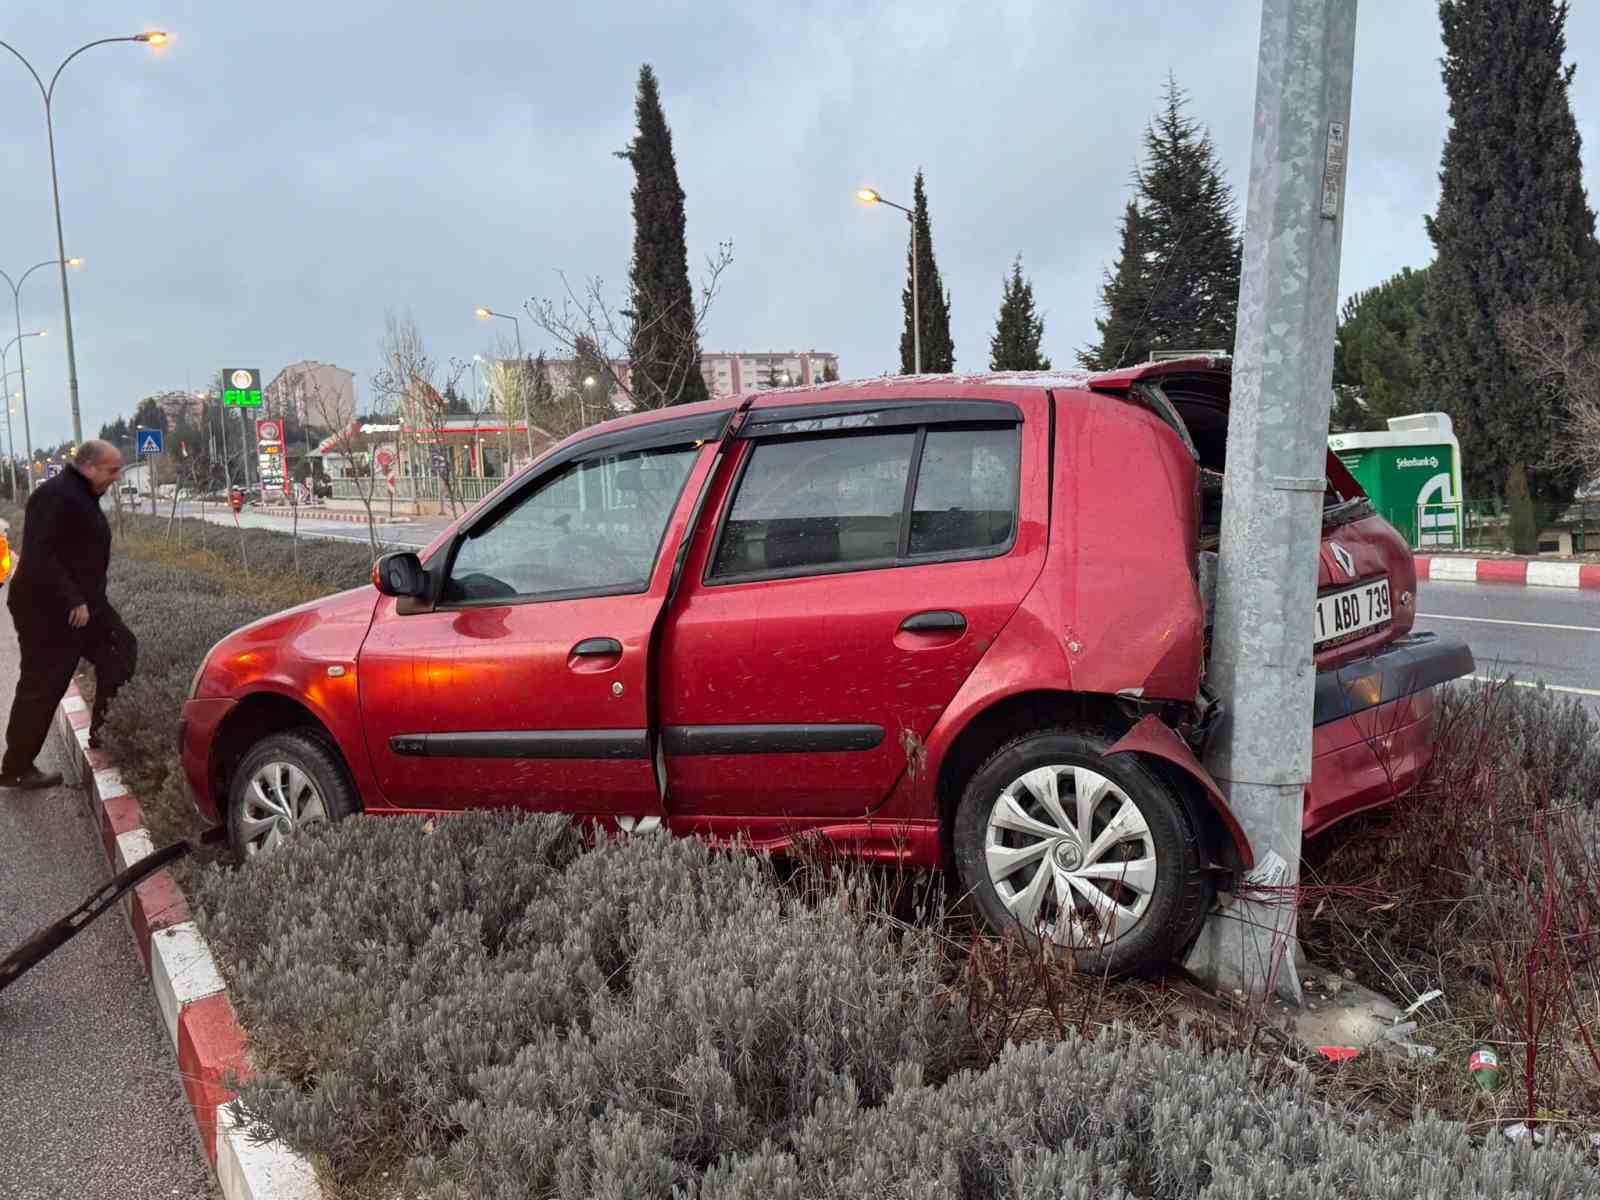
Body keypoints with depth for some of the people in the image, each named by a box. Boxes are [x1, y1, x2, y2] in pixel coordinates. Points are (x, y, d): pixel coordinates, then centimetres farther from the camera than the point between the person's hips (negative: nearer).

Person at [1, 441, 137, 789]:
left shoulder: (83, 496, 13)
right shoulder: (55, 496, -19)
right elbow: (39, 557, -26)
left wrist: (86, 600, 19)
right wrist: (73, 602, -25)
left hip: (83, 604, 10)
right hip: (48, 610, -10)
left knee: (120, 654, 11)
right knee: (41, 688, -2)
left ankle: (103, 732, 19)